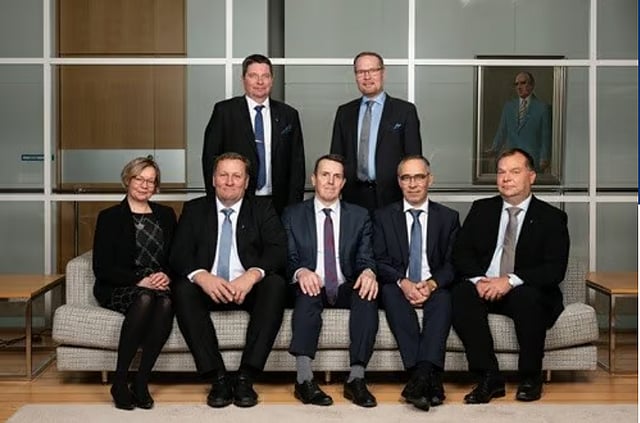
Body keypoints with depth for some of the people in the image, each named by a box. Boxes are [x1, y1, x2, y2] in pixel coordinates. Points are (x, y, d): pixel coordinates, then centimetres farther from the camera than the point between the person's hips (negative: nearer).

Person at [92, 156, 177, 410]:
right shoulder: (110, 217, 6)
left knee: (166, 302, -34)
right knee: (144, 299, -37)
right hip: (118, 289, -2)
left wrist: (167, 276, -10)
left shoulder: (166, 215, 18)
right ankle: (119, 381, -27)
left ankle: (141, 382, -28)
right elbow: (102, 267, -3)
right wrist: (140, 280, -16)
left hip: (159, 286, 3)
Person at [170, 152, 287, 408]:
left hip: (249, 288, 0)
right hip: (209, 288, 1)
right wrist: (201, 276, -23)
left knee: (276, 284, -31)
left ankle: (246, 377, -30)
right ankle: (217, 378, -28)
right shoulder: (194, 210, 12)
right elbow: (178, 255, 0)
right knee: (183, 289, -30)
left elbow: (278, 250, -4)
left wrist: (252, 275, -25)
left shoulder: (262, 208, 10)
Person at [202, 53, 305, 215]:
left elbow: (297, 164, 8)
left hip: (276, 203, 2)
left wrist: (293, 207, 0)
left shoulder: (288, 115, 8)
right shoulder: (224, 111, 1)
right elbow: (210, 158, 0)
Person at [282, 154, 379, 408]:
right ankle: (304, 380, -38)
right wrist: (301, 272, -23)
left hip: (347, 289, 1)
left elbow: (366, 258, 5)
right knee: (308, 293, -35)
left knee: (368, 294, -31)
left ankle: (356, 379, -32)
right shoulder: (293, 215, 10)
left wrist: (368, 272, -21)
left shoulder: (359, 216, 13)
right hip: (311, 287, -1)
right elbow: (288, 259, 2)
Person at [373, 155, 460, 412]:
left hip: (434, 289, 0)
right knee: (389, 291, -34)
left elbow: (453, 263, 3)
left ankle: (420, 376, -46)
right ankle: (431, 379, -44)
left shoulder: (448, 217, 13)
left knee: (443, 297, -34)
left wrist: (431, 284, -17)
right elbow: (380, 262, 2)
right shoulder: (384, 217, 12)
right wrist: (402, 282, -18)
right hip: (398, 288, 0)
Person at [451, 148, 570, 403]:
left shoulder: (552, 217, 2)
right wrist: (478, 279, -16)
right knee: (460, 294, -29)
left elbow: (555, 269, -9)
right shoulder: (481, 209, 13)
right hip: (484, 287, 3)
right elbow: (461, 253, 5)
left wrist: (511, 281, -24)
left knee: (527, 297, -36)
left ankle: (530, 378, -15)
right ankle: (489, 378, -25)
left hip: (530, 293, -2)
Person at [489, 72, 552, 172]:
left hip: (533, 160, -3)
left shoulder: (543, 107, 1)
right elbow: (502, 131, 13)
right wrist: (495, 149, -1)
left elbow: (546, 137, -1)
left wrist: (544, 159, -7)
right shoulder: (508, 106, 14)